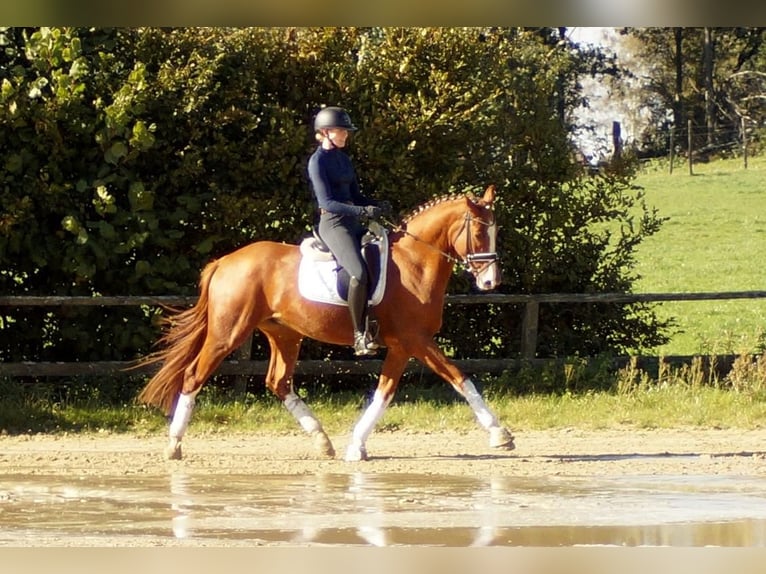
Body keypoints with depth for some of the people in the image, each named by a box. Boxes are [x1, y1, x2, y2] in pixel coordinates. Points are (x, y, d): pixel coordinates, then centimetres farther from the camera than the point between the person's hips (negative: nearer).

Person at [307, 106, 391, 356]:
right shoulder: (318, 161, -7)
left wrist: (378, 205, -1)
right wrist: (363, 211, -23)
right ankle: (359, 335, -22)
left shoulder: (343, 159, 17)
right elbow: (326, 201, -15)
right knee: (360, 273, -28)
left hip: (353, 222, 9)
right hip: (333, 223, -9)